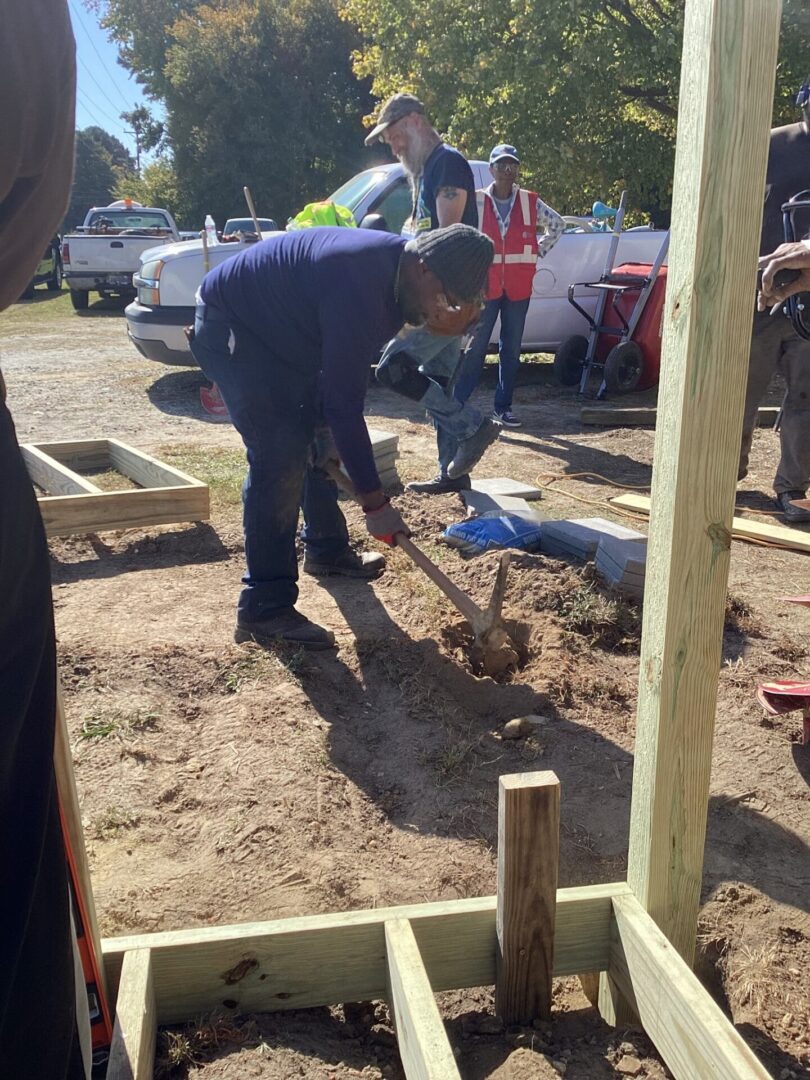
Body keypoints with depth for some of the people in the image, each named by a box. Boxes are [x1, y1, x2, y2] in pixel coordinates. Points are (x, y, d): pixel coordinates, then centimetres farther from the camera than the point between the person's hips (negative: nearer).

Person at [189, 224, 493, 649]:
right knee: (280, 454, -19)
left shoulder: (396, 268, -4)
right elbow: (344, 402, -32)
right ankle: (264, 608, -14)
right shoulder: (360, 282, -34)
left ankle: (326, 550, 32)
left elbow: (347, 375, 7)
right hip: (230, 328, -10)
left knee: (323, 439, 13)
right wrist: (375, 503, -27)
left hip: (279, 334, 10)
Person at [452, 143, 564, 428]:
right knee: (476, 348, -4)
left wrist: (539, 253, 8)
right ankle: (456, 404, 1)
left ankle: (503, 407, 16)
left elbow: (558, 225, 18)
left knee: (511, 350, 7)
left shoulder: (530, 202, 5)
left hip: (518, 289, 3)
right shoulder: (476, 202, -2)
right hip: (485, 285, -2)